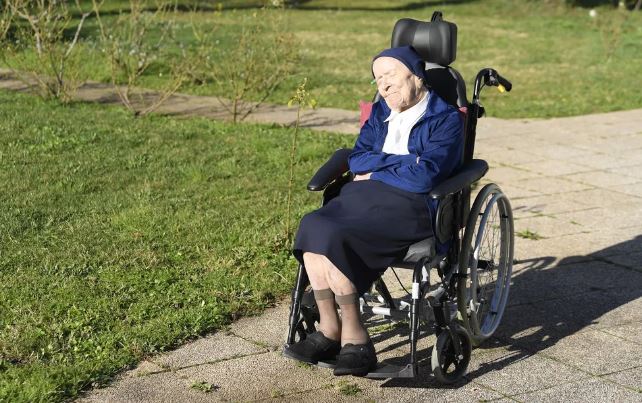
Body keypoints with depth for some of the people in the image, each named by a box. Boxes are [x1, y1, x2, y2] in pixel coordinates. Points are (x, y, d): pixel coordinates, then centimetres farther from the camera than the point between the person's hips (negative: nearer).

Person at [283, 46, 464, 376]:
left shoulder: (446, 119, 0)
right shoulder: (381, 111, 21)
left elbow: (424, 176, -12)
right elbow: (357, 159, 10)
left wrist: (376, 171, 0)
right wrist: (402, 161, -5)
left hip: (411, 205, -6)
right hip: (366, 196, 7)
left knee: (333, 237, -29)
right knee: (312, 226, -24)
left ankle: (354, 337, -19)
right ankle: (329, 330, -18)